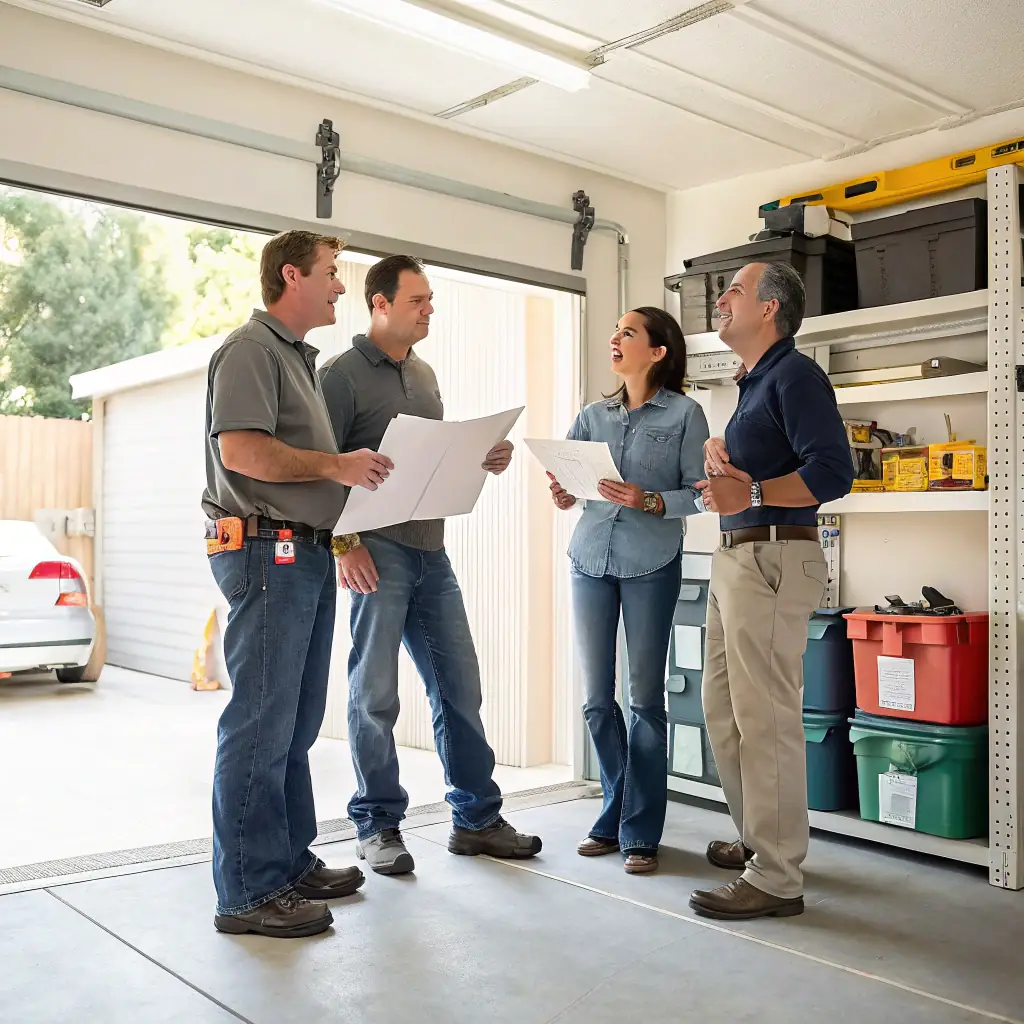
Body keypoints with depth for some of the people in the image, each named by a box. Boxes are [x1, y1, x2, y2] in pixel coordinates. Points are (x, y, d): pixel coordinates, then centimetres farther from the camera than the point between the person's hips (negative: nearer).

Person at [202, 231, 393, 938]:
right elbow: (241, 451, -20)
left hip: (308, 554, 10)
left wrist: (357, 479, 14)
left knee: (297, 721, 14)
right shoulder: (251, 348, -7)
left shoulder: (300, 357, 24)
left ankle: (292, 860, 24)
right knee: (261, 723, -6)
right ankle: (249, 891, 2)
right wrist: (336, 465, -17)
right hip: (267, 552, -10)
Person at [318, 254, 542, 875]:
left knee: (460, 687, 9)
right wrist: (344, 543, -17)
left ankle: (478, 819, 20)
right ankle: (379, 827, 16)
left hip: (431, 551, 7)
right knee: (376, 695, 1)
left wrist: (484, 460, 5)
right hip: (376, 551, -7)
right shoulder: (344, 374, -4)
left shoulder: (425, 374, 18)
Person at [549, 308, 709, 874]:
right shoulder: (593, 415, 13)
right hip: (590, 559, 4)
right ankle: (615, 813, 25)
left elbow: (698, 493, -5)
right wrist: (563, 492, -12)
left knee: (645, 698, 1)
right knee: (597, 699, 7)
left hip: (651, 565, -4)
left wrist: (649, 501, -20)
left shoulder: (685, 414, 0)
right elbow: (566, 486, 9)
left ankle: (640, 832, 12)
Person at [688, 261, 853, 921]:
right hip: (735, 559, 10)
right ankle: (758, 840, 30)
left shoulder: (794, 375, -8)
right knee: (724, 711, 16)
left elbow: (833, 471, -19)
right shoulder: (754, 382, 21)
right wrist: (715, 448, 7)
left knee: (765, 719, -7)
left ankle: (776, 878, 1)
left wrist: (751, 494, -22)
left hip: (772, 558, -10)